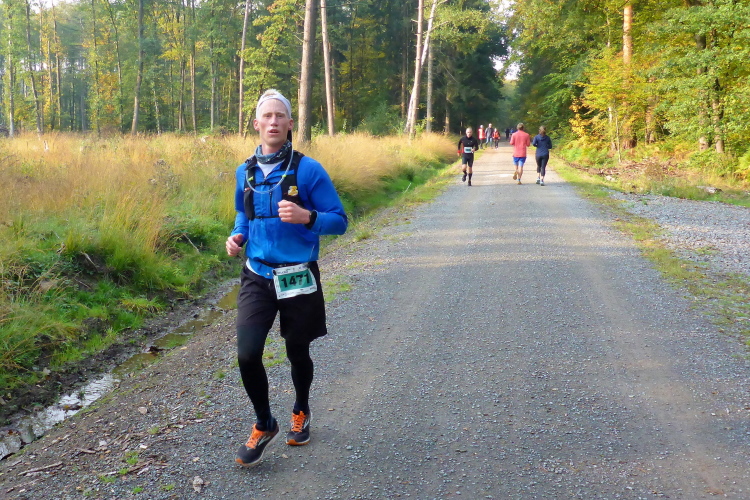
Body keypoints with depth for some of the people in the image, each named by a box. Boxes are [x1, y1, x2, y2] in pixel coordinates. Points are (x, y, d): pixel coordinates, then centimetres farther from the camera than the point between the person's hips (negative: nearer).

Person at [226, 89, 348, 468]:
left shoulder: (308, 170, -10)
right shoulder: (245, 172, 4)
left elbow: (339, 221, -8)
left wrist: (306, 217, -26)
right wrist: (237, 235, 0)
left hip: (297, 278, -2)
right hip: (256, 277, 3)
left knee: (297, 352, 13)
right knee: (247, 355, -9)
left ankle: (301, 413, 44)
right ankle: (264, 425, 18)